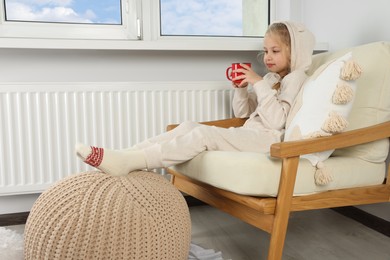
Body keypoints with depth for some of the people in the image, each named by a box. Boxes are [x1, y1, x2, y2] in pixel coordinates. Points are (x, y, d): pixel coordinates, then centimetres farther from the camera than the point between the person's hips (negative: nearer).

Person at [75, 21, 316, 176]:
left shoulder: (296, 78, 1)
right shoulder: (271, 78, 26)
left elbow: (275, 120, -14)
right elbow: (243, 113, 23)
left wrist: (259, 84, -15)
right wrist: (241, 88, 6)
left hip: (268, 138, -8)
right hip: (248, 133, 8)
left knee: (204, 133, -31)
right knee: (188, 126, -13)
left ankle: (127, 163, -40)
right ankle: (126, 155, -24)